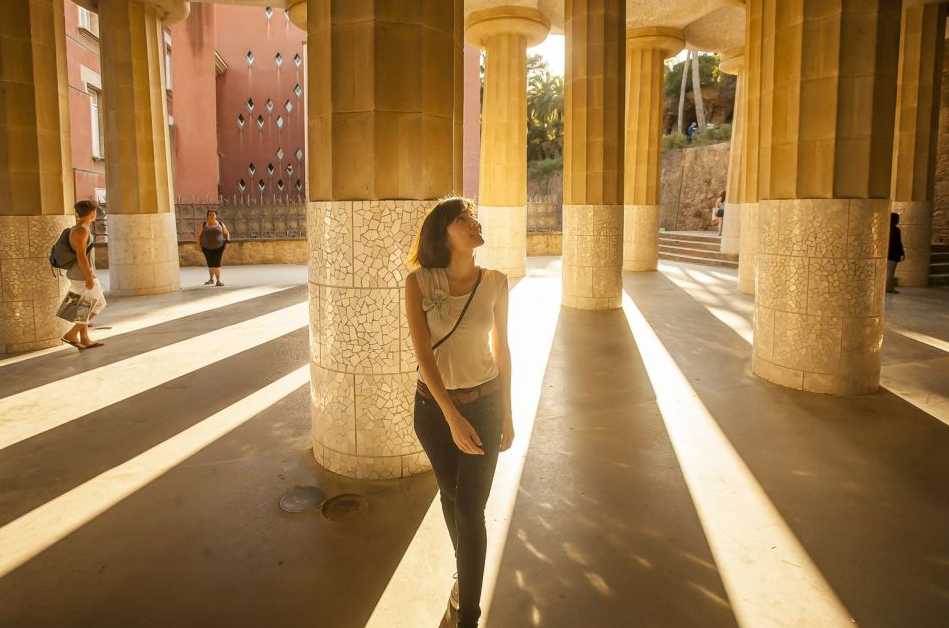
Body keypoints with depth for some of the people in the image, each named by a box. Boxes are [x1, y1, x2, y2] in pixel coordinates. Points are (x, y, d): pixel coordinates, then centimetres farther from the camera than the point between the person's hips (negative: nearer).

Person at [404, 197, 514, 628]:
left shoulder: (495, 282, -7)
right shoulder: (419, 282, -14)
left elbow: (502, 349, 3)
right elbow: (423, 353, -18)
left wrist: (507, 415, 6)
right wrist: (453, 418, -25)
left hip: (485, 403, 0)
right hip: (434, 406, 0)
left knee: (470, 511, -1)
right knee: (451, 496, 19)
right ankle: (467, 574, 46)